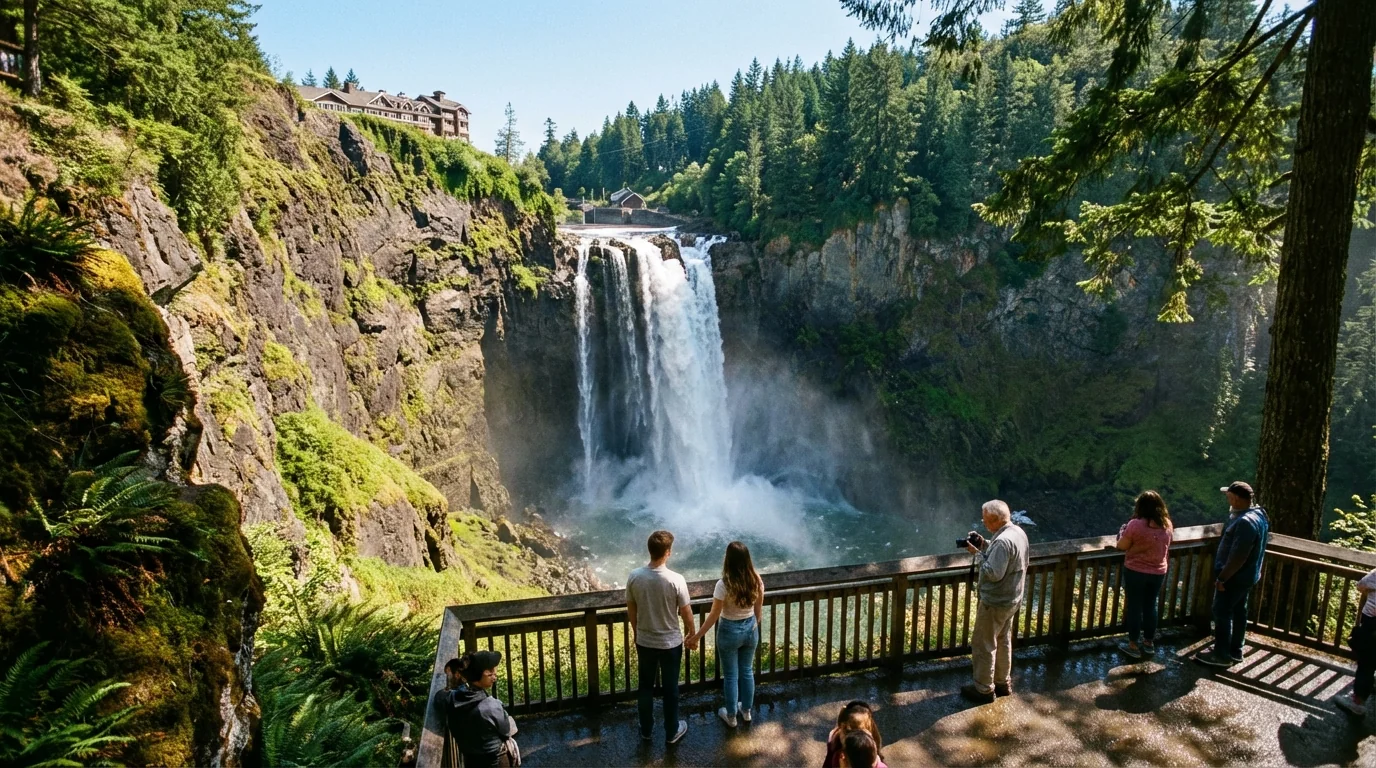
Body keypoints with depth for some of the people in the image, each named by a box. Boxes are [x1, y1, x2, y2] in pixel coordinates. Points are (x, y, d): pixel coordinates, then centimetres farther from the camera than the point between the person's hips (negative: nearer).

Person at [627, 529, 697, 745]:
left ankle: (646, 729, 37)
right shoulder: (676, 580, -24)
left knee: (645, 686, 21)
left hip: (644, 642, 3)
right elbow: (687, 613, -13)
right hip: (671, 643, -3)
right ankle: (672, 731, 32)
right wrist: (692, 635, 6)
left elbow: (631, 611, -1)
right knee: (670, 688, 16)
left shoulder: (634, 577, -14)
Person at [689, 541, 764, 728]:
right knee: (747, 671, 24)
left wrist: (698, 635, -7)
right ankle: (746, 710, 41)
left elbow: (714, 615, -19)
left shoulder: (724, 584, -27)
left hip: (730, 631, -4)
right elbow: (759, 609, 1)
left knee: (731, 676, 15)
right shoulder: (756, 580, -12)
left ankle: (731, 716, 32)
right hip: (750, 628, 4)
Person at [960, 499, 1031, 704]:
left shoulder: (1003, 541, -30)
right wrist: (985, 545, 1)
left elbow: (993, 573, -30)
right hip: (1011, 599, 10)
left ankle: (984, 689, 16)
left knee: (983, 645, 5)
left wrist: (977, 553, -21)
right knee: (1003, 641, 23)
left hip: (995, 602, -10)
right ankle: (1003, 683, 37)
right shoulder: (1018, 532, 2)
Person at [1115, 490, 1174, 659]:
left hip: (1135, 572, -5)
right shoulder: (1167, 525, -3)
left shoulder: (1136, 524, -21)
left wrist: (1123, 532, 5)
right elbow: (1164, 547, 14)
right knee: (1150, 607, 17)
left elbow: (1122, 546, -13)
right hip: (1158, 573, 5)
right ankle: (1149, 643, 30)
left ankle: (1133, 646, 15)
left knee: (1134, 607, 6)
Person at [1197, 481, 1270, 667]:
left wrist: (1222, 577, -20)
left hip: (1235, 577, -10)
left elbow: (1237, 556, -27)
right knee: (1238, 611, 18)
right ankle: (1235, 651, 30)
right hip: (1246, 575, 10)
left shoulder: (1246, 522, -29)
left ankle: (1222, 655, 8)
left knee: (1222, 612, 0)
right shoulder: (1258, 514, 5)